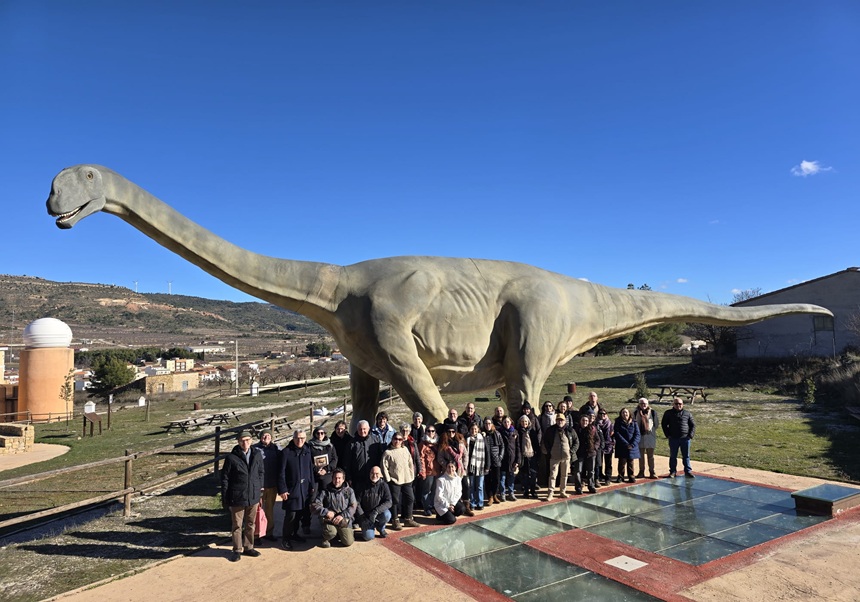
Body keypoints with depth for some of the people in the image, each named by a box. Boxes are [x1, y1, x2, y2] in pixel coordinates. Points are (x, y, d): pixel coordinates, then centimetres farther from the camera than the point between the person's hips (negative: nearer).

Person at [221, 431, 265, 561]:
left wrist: (259, 490, 5)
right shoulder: (231, 457, -11)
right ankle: (237, 550, 22)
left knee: (250, 524, 15)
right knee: (237, 525, 8)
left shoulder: (257, 454, -2)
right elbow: (225, 478, -5)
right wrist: (225, 498, -4)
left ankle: (248, 547, 30)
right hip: (237, 497, -3)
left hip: (253, 496, 3)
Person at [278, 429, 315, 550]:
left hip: (305, 488, 5)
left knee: (300, 513, 12)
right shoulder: (286, 452, -10)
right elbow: (281, 473, -9)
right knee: (290, 514, -4)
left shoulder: (307, 451, 5)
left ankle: (294, 533, 31)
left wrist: (311, 486, 10)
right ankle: (285, 538, 12)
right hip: (291, 489, -5)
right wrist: (282, 490, -11)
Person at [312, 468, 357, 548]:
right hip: (329, 520, -2)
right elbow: (315, 505, -1)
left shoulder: (349, 491, 5)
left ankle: (340, 533, 22)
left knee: (348, 542, -13)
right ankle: (326, 538, 5)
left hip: (344, 520, 2)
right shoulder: (326, 491, 3)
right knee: (331, 532, -34)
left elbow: (353, 506, -3)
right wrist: (326, 512, -15)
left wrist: (342, 515, -17)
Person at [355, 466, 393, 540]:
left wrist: (376, 511, -30)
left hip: (379, 513, 1)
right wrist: (362, 517, -15)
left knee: (386, 515, -31)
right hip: (365, 514, -1)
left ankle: (381, 528, 2)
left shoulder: (383, 485, -7)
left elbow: (388, 502, -17)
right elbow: (357, 503, -4)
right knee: (368, 537, -19)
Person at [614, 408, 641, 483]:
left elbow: (637, 434, -1)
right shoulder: (618, 423, -1)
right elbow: (617, 434, -8)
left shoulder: (634, 423, 4)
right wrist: (626, 444, -15)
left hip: (632, 446, 2)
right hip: (621, 446, -2)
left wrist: (632, 444, -14)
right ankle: (620, 477, 10)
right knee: (622, 461, -1)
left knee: (630, 462, 8)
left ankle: (631, 477, 17)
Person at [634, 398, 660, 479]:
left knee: (650, 456, 6)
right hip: (639, 436, 2)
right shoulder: (636, 412, 3)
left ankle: (652, 472, 11)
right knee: (641, 456, 8)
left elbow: (656, 423, 4)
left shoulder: (653, 412, -2)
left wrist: (652, 430, -1)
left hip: (650, 436, -2)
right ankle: (641, 472, 15)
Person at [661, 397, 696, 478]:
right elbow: (664, 424, 6)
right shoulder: (668, 413, 3)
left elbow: (693, 425, 10)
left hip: (685, 438, 1)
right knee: (673, 456, 6)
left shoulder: (687, 414, 7)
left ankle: (688, 471, 15)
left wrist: (690, 435, -1)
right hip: (673, 439, -1)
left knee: (686, 456, 6)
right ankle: (672, 471, 14)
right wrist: (667, 435, -2)